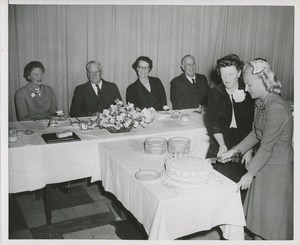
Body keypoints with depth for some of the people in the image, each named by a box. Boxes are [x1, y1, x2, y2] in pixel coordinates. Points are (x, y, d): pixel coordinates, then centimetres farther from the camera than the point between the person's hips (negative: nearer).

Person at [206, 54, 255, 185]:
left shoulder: (248, 93, -3)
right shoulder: (214, 93, -1)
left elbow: (253, 124, -3)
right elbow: (213, 124, -5)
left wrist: (249, 150, -8)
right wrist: (222, 145, -18)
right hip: (222, 140, 0)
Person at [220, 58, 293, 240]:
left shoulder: (276, 108, -26)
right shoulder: (261, 103, 2)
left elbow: (267, 147, -24)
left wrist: (250, 173, -18)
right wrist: (235, 150, 4)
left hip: (278, 168, -8)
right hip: (264, 163, 8)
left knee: (272, 215, 10)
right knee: (258, 211, 20)